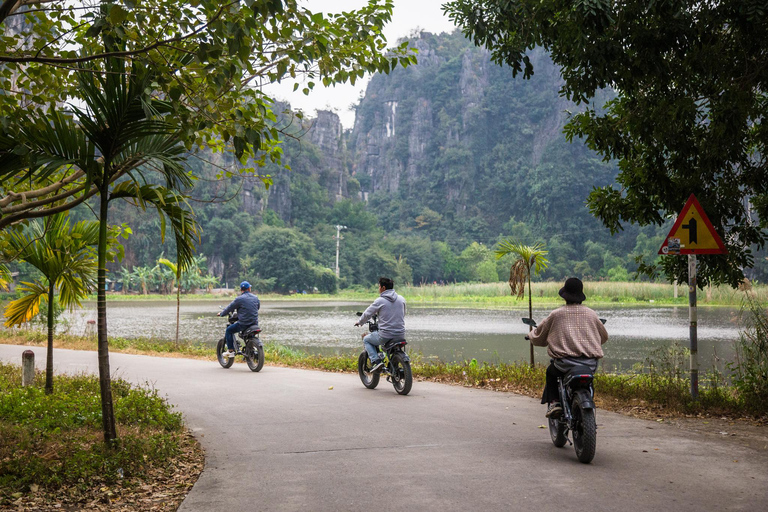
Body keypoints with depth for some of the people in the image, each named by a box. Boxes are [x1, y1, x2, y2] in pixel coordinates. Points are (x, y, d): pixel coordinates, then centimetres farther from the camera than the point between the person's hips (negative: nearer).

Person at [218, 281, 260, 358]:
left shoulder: (239, 299, -9)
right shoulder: (255, 298, 8)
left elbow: (229, 308, -2)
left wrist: (221, 313, 15)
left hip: (244, 323, -6)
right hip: (255, 322, 6)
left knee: (229, 330, 10)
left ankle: (230, 351, 5)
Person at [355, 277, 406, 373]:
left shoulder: (380, 301, -7)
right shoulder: (401, 299, 6)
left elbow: (367, 314, 2)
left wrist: (359, 322, 22)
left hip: (385, 335, -5)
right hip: (400, 335, 5)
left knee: (366, 339, 19)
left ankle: (376, 361, -1)